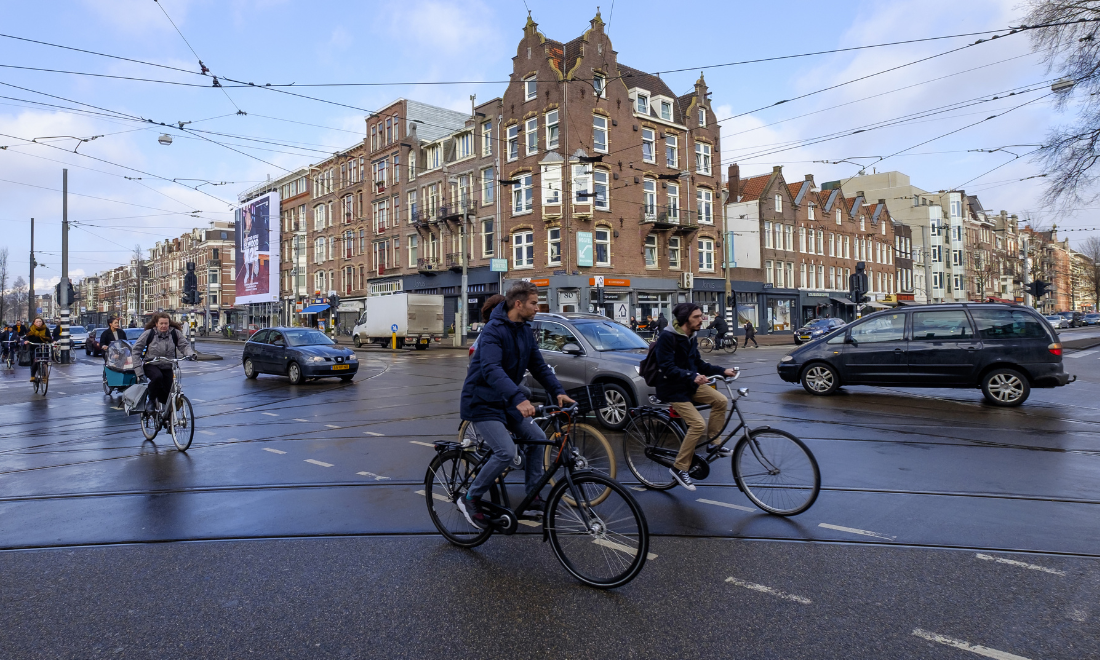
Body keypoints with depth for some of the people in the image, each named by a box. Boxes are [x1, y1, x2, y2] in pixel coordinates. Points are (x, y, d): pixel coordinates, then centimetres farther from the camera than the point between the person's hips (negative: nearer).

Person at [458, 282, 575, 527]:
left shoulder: (525, 330, 6)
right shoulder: (494, 330, -22)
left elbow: (539, 365, 8)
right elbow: (491, 370, -36)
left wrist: (558, 392, -7)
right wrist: (519, 398, -49)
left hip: (505, 401, 9)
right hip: (482, 402, -8)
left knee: (537, 438, 4)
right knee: (506, 452, -21)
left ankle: (533, 498, 15)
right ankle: (470, 499, -1)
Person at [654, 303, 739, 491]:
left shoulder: (690, 338, 7)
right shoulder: (667, 337, -20)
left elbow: (699, 364, 14)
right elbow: (667, 368, -26)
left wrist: (722, 371, 3)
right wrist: (692, 376, -36)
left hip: (690, 384, 9)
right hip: (672, 389, -8)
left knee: (721, 401, -4)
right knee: (698, 424, -20)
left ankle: (713, 444, 12)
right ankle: (679, 468, -7)